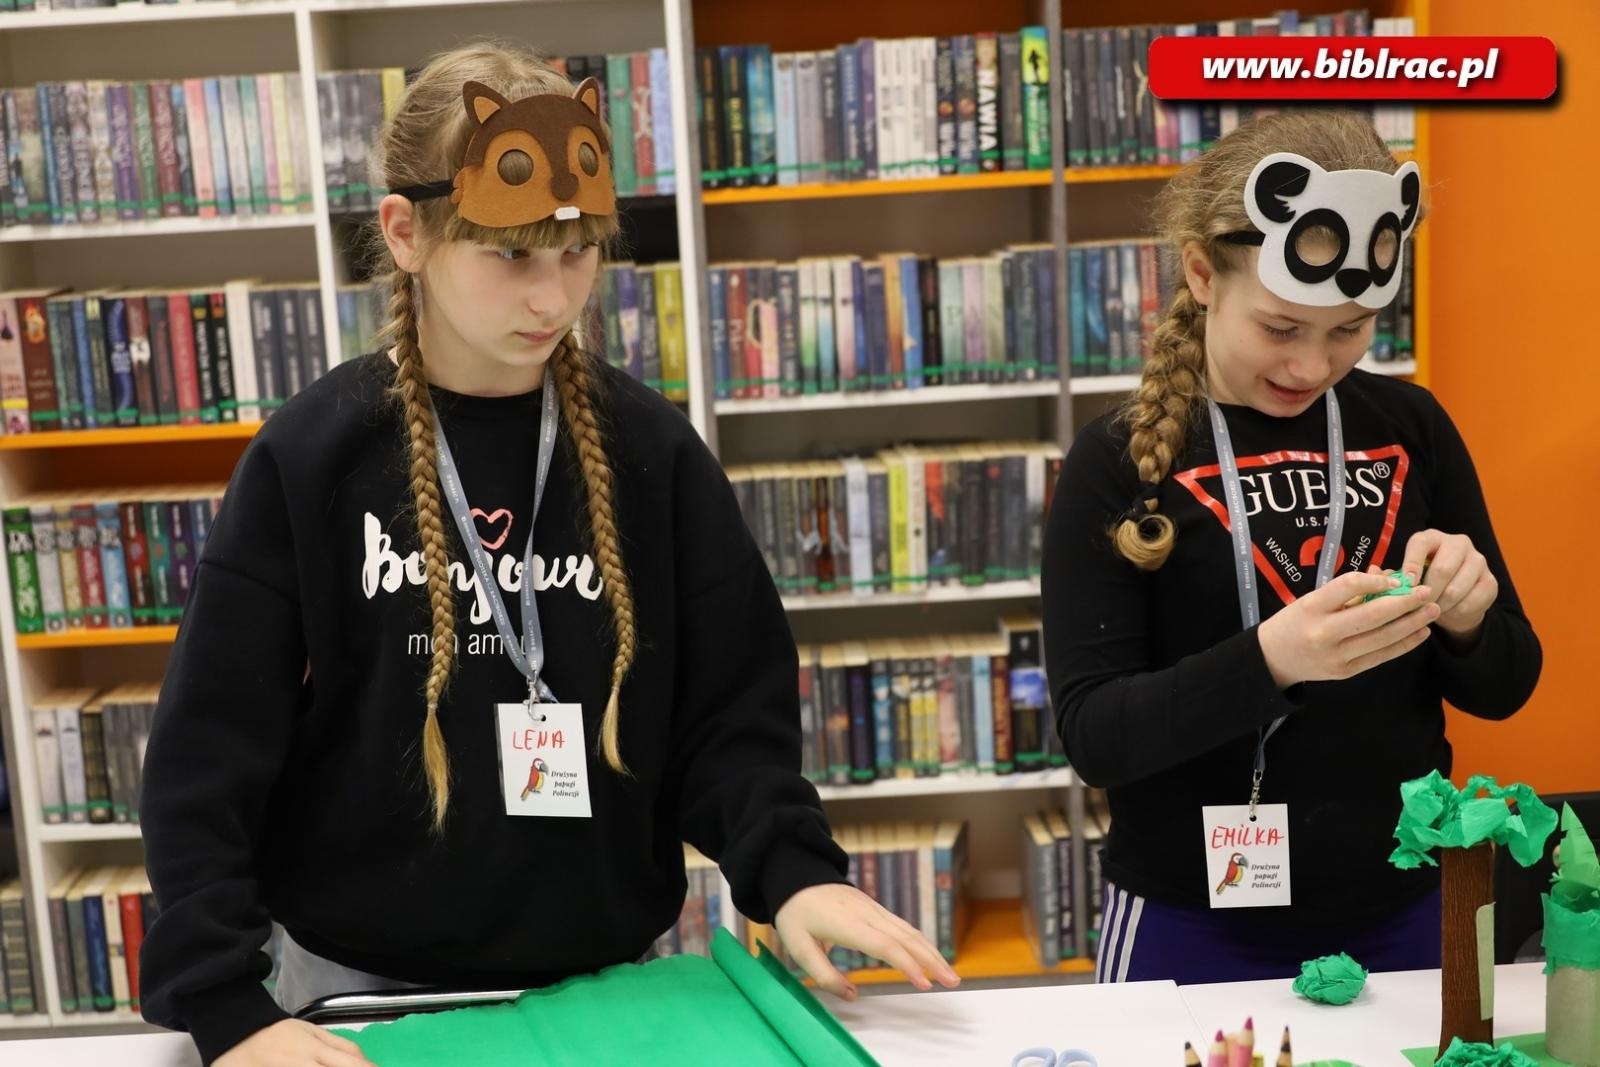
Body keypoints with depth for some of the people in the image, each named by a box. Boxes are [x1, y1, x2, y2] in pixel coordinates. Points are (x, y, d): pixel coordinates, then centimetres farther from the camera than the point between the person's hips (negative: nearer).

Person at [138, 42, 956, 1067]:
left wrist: (792, 868, -20)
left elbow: (729, 713, -2)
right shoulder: (310, 456, -9)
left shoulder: (652, 450, -5)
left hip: (605, 980, 2)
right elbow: (208, 755, -9)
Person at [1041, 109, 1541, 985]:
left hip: (1399, 916, 3)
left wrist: (1466, 621, -17)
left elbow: (1503, 686, 5)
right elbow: (1091, 733, -15)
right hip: (1195, 929, -3)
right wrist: (1267, 660, -30)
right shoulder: (1119, 463, -11)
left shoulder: (1411, 430, -2)